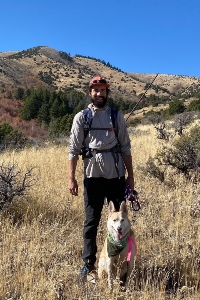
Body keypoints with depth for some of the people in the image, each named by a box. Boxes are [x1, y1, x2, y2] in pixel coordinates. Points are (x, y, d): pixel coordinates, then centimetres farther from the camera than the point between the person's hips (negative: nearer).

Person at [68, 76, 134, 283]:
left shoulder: (117, 116, 5)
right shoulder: (81, 117, 2)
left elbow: (125, 148, 6)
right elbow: (73, 149, -1)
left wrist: (130, 175, 3)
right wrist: (71, 178, -6)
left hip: (116, 175, 2)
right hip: (93, 175, -1)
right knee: (92, 221, 7)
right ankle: (88, 264, 19)